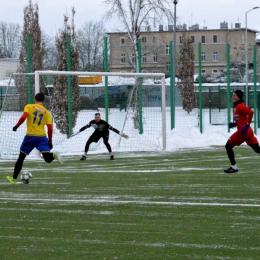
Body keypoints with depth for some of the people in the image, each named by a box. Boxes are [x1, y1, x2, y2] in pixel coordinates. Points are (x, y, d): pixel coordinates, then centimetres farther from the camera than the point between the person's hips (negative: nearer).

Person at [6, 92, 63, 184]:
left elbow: (23, 117, -15)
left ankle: (14, 178, 24)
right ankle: (54, 155, -42)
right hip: (42, 137, 1)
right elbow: (50, 128, 3)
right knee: (48, 158, -8)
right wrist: (50, 141, 10)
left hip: (30, 136, -1)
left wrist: (16, 126, -1)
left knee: (21, 157, 16)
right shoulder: (46, 112, 9)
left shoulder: (29, 107, 3)